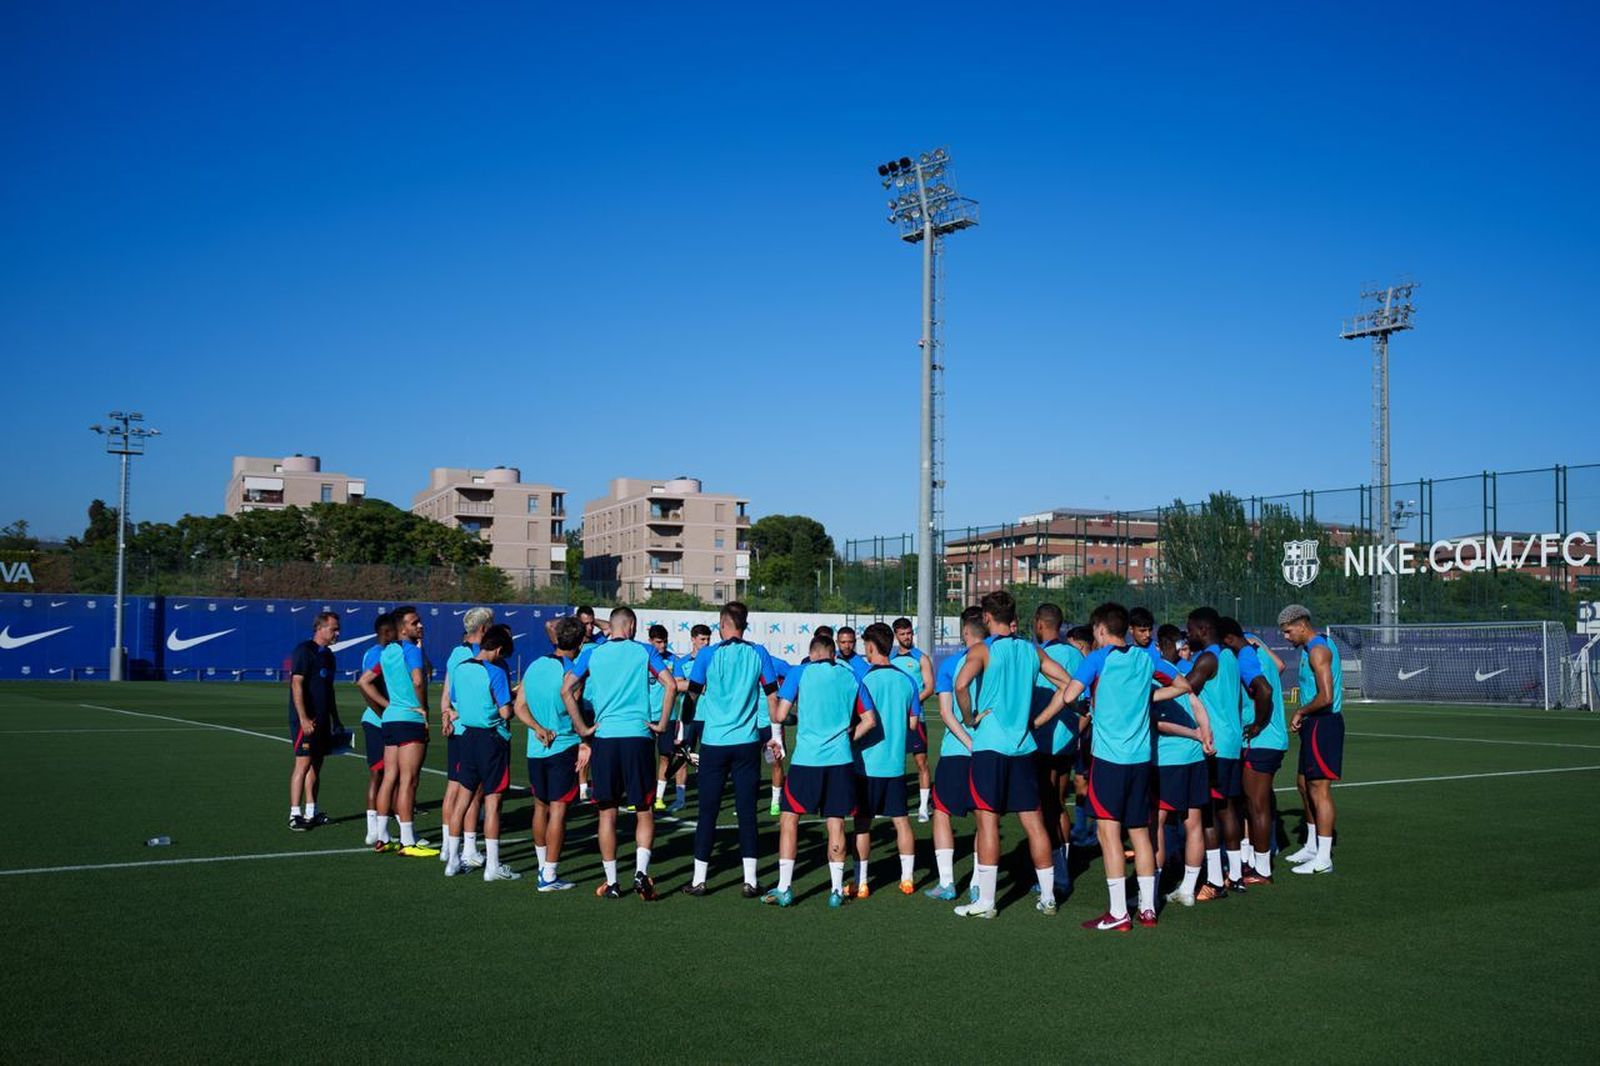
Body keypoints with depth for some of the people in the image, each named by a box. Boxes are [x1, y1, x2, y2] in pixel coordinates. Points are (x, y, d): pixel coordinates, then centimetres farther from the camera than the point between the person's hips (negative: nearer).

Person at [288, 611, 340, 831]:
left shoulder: (327, 654, 16)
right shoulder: (304, 650, -10)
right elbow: (297, 684, -17)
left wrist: (335, 719, 22)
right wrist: (303, 718, -23)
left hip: (322, 719, 9)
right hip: (306, 719, -9)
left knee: (316, 764, 10)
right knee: (303, 763, -9)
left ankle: (311, 812, 15)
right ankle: (295, 814, -5)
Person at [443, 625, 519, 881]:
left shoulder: (459, 667, 6)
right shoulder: (496, 672, -14)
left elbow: (454, 703, 15)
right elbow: (505, 712, -14)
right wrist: (508, 705, 5)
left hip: (466, 735, 6)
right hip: (492, 738, -6)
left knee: (465, 798, 14)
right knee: (492, 801, -2)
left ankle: (452, 860, 19)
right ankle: (493, 866, 1)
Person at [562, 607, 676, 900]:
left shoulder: (592, 653, 7)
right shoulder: (644, 651, 4)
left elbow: (566, 689, -1)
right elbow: (670, 684, -7)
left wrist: (582, 729, 3)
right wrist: (662, 724, 0)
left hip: (604, 736, 1)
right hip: (639, 736, -1)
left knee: (607, 813, 8)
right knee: (644, 811, 9)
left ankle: (611, 883, 11)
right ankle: (641, 871, -8)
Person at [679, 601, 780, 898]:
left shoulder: (708, 655, -2)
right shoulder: (758, 654, 2)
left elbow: (692, 696, 1)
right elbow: (772, 697, 5)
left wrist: (683, 729, 13)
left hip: (713, 742, -1)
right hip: (747, 743, 1)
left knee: (708, 812, 6)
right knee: (746, 812, 5)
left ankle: (699, 879, 10)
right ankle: (750, 881, 5)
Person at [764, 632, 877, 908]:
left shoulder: (799, 673, 0)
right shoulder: (851, 677, 10)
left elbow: (780, 715, -5)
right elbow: (869, 720, 9)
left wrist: (773, 713, 17)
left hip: (806, 758, -2)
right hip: (840, 760, 3)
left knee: (789, 818, 8)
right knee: (836, 823, 9)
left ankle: (784, 889, 6)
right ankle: (836, 890, 11)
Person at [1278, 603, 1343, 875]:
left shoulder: (1317, 650, -17)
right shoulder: (1313, 647, 15)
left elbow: (1325, 697, -26)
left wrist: (1300, 712, -12)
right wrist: (1302, 715, 13)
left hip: (1323, 725, -11)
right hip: (1315, 724, 11)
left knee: (1319, 789, -7)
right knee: (1305, 785, 18)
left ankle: (1323, 859, -3)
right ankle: (1312, 847, 29)